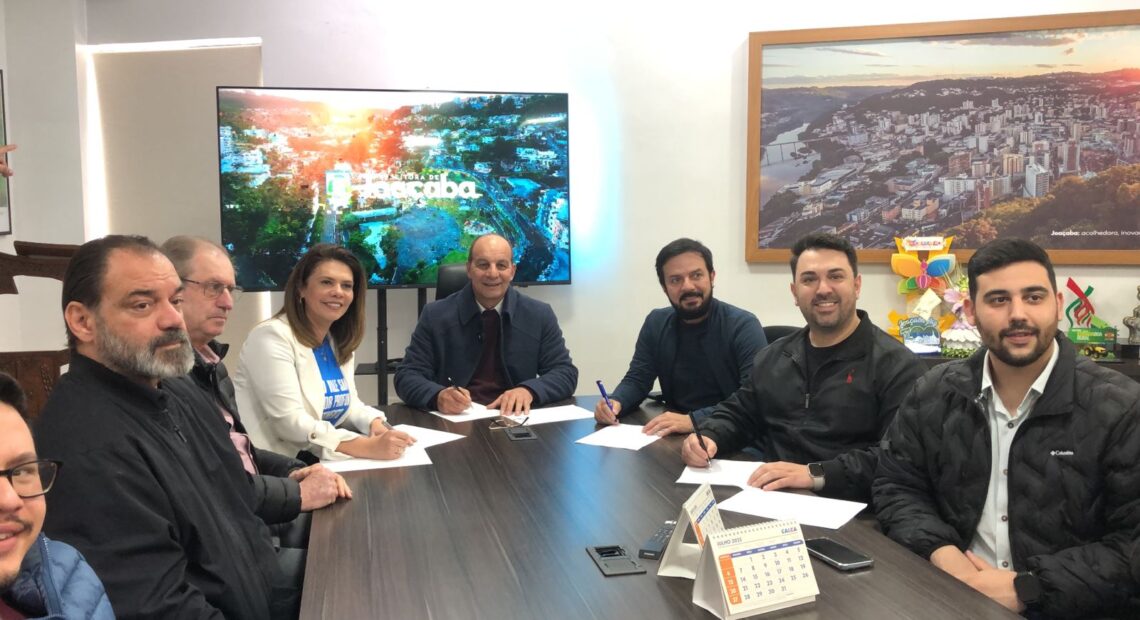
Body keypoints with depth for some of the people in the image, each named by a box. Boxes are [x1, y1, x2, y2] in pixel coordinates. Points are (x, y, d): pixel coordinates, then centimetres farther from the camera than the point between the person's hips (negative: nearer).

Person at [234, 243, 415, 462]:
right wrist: (367, 446, -33)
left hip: (319, 460, 8)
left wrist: (375, 424, -12)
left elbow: (347, 404, 11)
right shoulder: (272, 337, -15)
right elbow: (290, 422, -24)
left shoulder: (340, 342, 11)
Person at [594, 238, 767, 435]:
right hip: (675, 435, 3)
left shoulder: (743, 326, -11)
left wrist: (694, 420, -32)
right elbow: (637, 380, 8)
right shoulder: (656, 324, 6)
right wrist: (615, 402, -15)